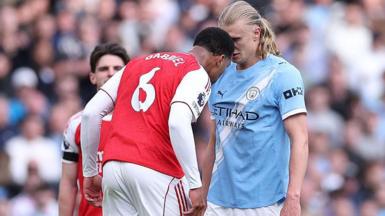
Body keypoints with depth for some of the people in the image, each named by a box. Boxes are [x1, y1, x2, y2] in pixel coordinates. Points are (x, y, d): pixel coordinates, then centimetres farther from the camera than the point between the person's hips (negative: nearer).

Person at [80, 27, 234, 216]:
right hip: (156, 172, -6)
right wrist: (195, 185, -17)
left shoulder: (138, 63, 22)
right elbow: (178, 124, -18)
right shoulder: (198, 74, 1)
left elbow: (91, 113, 16)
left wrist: (90, 172, 20)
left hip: (113, 169, 6)